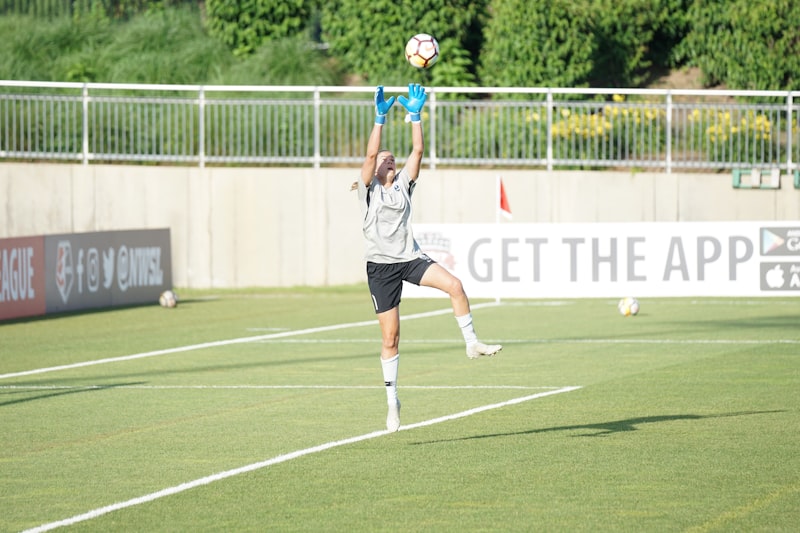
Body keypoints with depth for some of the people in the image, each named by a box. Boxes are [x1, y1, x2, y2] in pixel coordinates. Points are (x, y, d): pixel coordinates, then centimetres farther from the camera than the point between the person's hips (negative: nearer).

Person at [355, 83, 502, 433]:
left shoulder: (403, 184, 10)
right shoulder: (369, 189, 1)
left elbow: (418, 150, 3)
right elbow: (370, 154, -14)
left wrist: (415, 115, -2)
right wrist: (380, 118, -17)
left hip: (410, 258, 3)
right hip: (381, 266, -3)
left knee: (454, 285, -24)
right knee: (390, 338, -1)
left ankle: (472, 344, -11)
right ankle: (392, 402, 9)